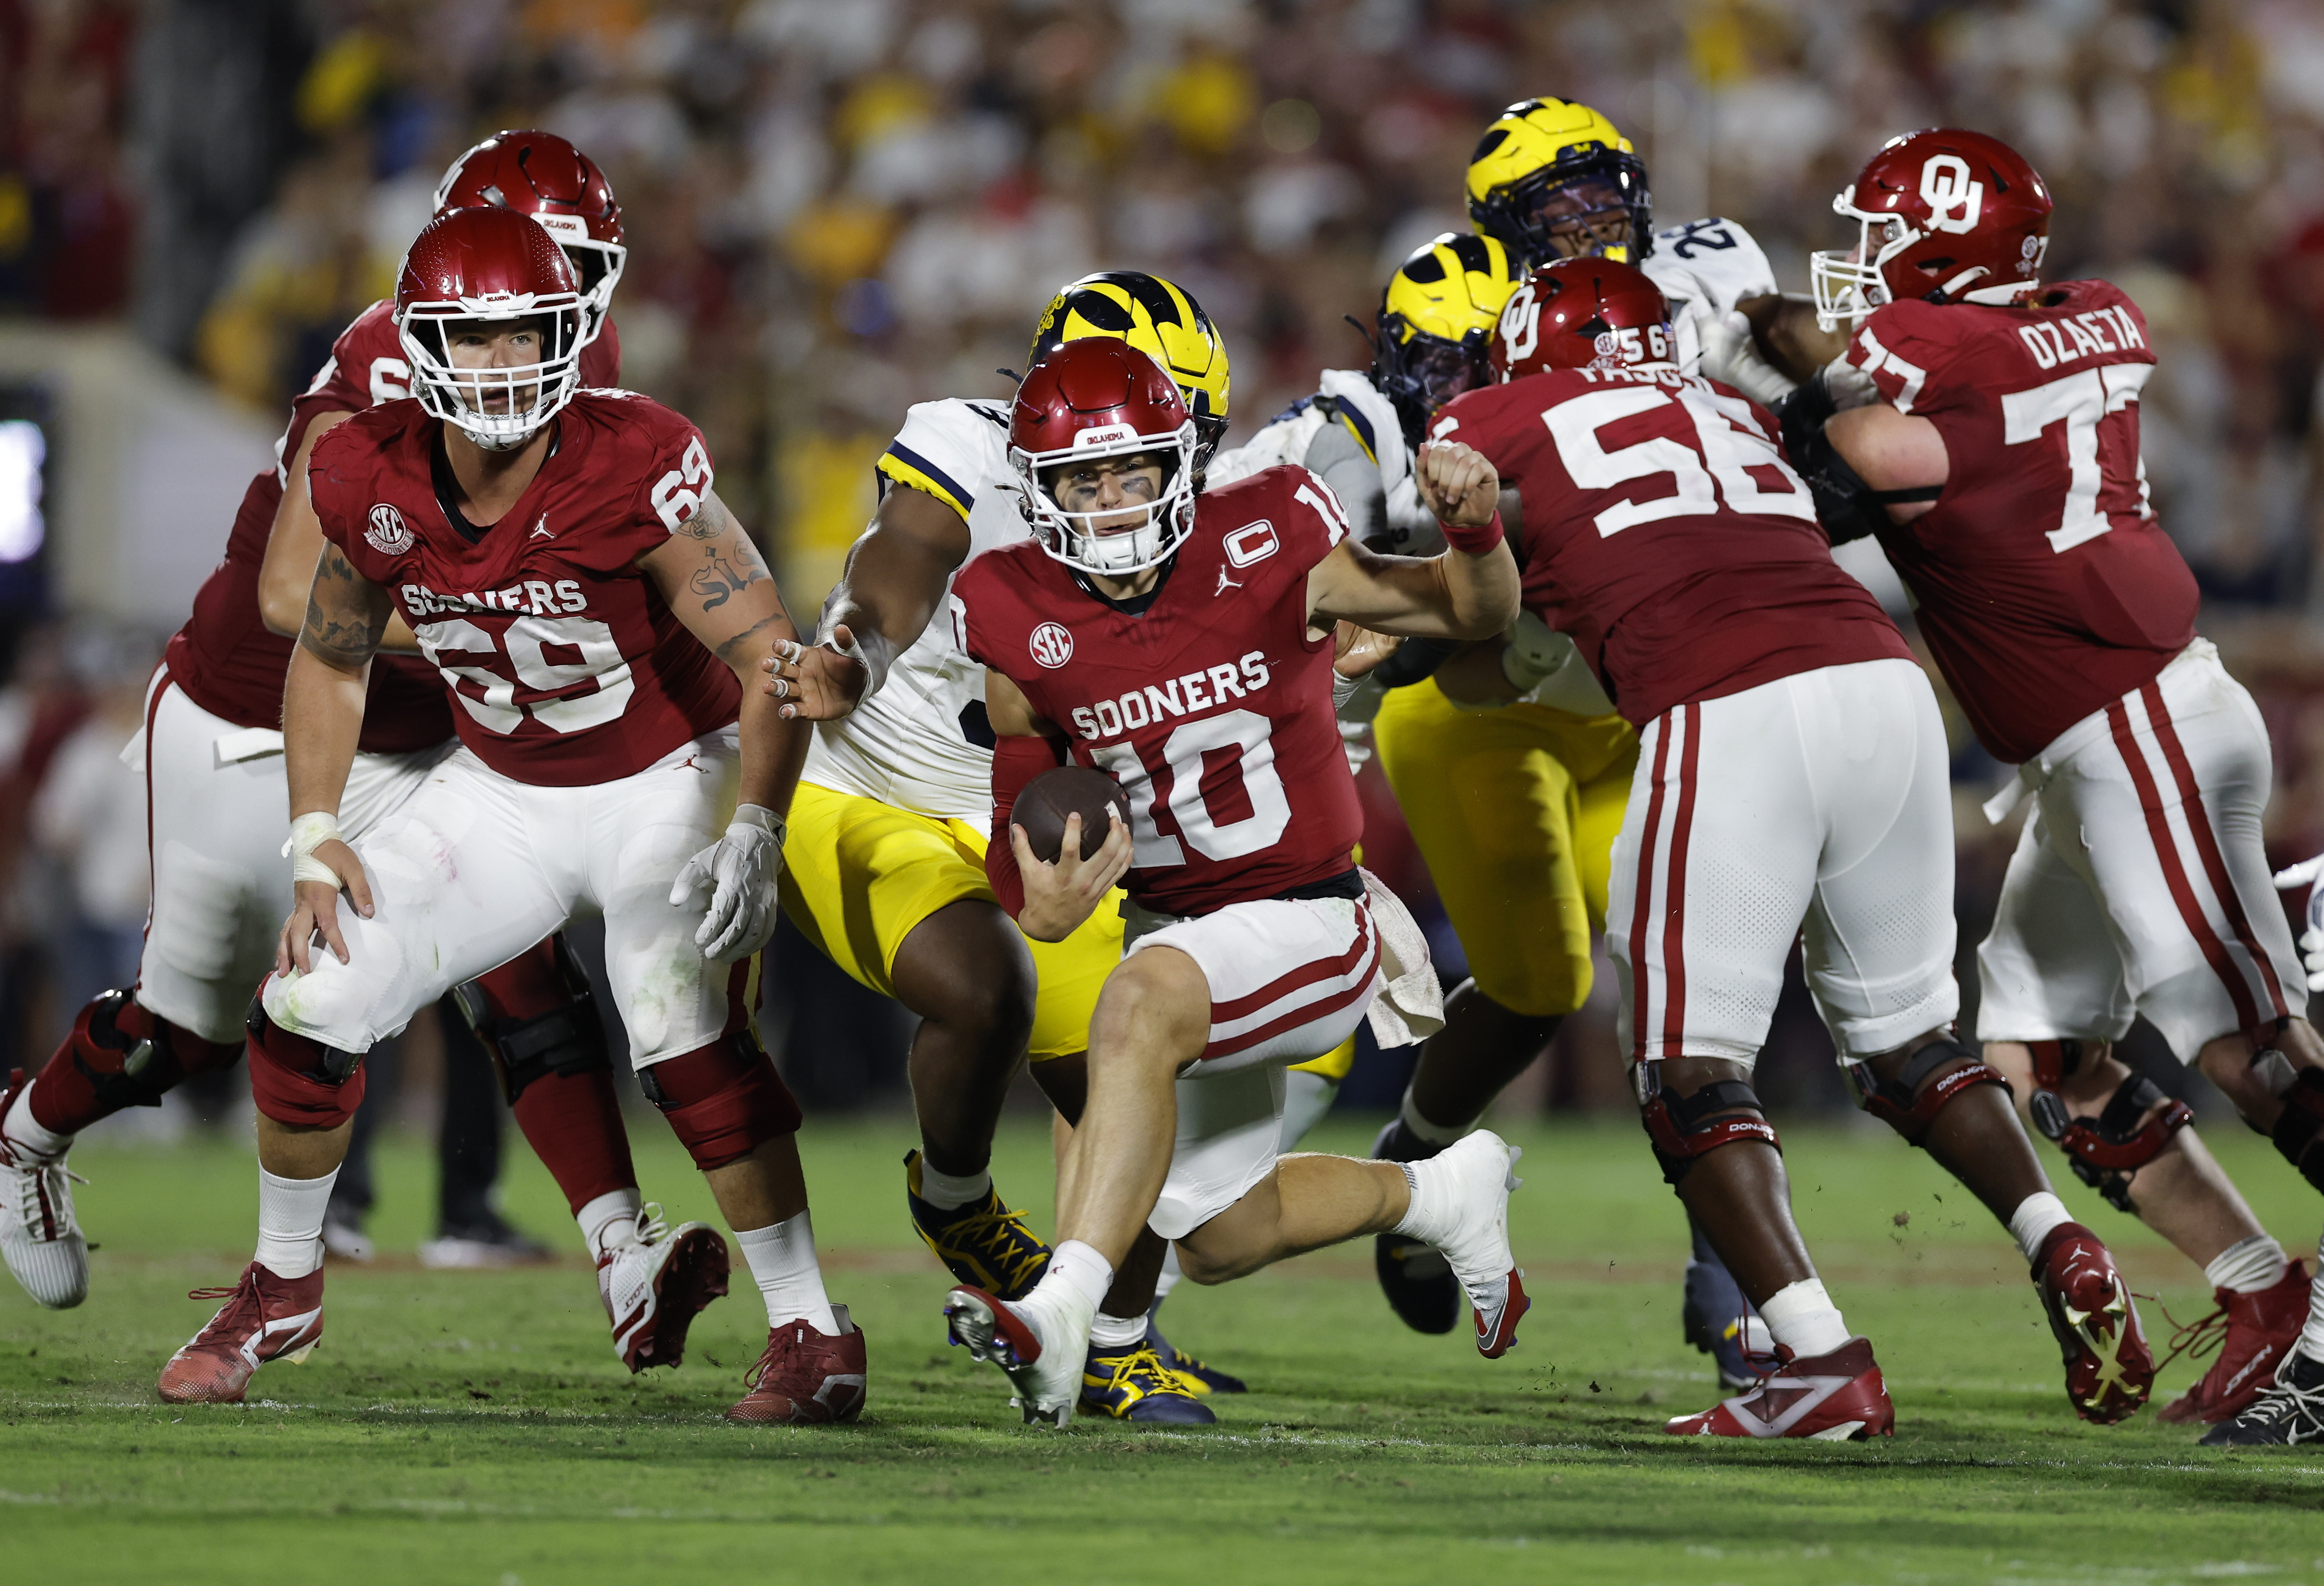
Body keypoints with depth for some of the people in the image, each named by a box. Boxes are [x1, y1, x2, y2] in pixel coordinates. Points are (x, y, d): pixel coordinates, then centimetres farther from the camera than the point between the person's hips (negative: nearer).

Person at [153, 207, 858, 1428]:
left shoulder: (630, 470, -28)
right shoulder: (375, 484, -14)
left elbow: (772, 661, -25)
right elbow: (329, 664, 4)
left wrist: (753, 833, -35)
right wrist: (315, 842, -5)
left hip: (668, 781, -4)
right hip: (502, 793, 4)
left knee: (688, 1039, -25)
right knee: (313, 1001, -6)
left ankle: (810, 1336, -12)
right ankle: (281, 1289, 18)